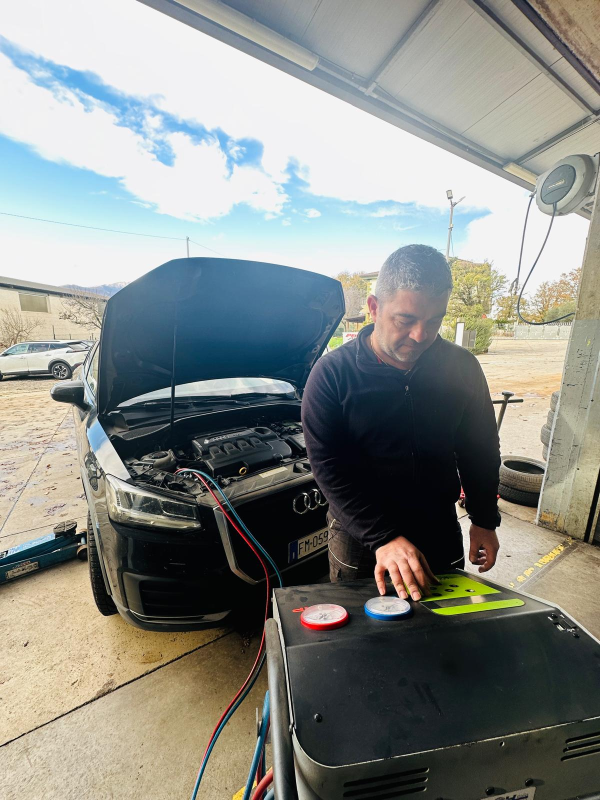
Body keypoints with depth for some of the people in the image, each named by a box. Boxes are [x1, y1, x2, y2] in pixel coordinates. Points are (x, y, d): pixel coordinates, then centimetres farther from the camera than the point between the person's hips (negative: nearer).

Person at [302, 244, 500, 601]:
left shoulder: (462, 367, -6)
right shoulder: (333, 373, -17)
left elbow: (481, 449, 5)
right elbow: (330, 468, -19)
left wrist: (485, 520, 5)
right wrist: (383, 537, -25)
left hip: (441, 530, 3)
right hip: (359, 536, -2)